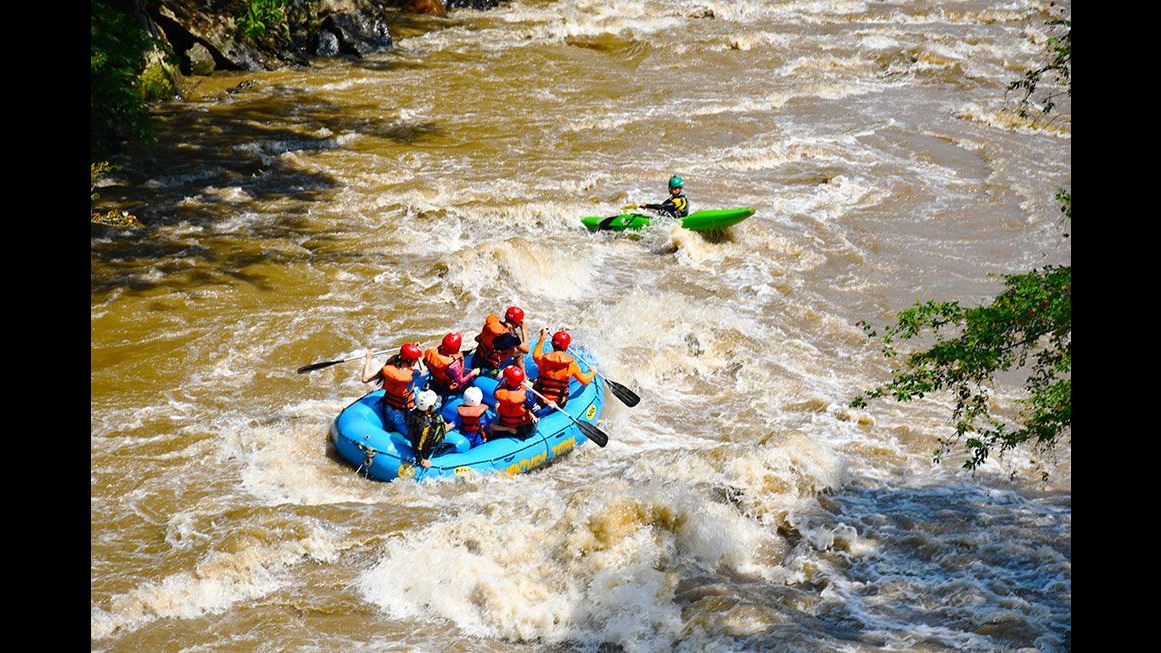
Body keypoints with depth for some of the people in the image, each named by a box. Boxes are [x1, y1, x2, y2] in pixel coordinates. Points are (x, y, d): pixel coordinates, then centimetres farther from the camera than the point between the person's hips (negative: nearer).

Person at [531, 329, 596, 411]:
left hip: (541, 400, 0)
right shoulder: (571, 363, -15)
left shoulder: (543, 358, -13)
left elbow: (535, 355, 15)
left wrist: (542, 337, 22)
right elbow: (585, 381, -3)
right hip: (559, 403, 0)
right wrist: (592, 372, 18)